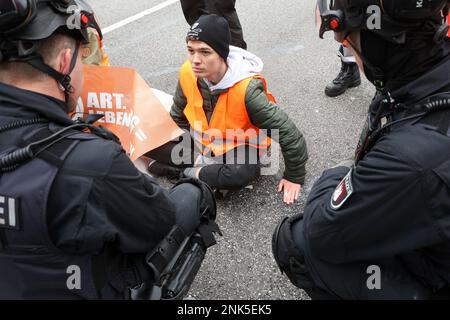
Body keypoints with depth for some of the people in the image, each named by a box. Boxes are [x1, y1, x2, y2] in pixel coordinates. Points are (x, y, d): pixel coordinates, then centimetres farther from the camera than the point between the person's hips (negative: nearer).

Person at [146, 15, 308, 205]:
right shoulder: (188, 73, -17)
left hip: (240, 148, -4)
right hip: (203, 143, 5)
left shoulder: (246, 89, -33)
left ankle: (188, 172, -14)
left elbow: (288, 133, -24)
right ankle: (205, 166, -11)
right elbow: (178, 117, 4)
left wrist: (294, 176, -14)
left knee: (240, 174, -39)